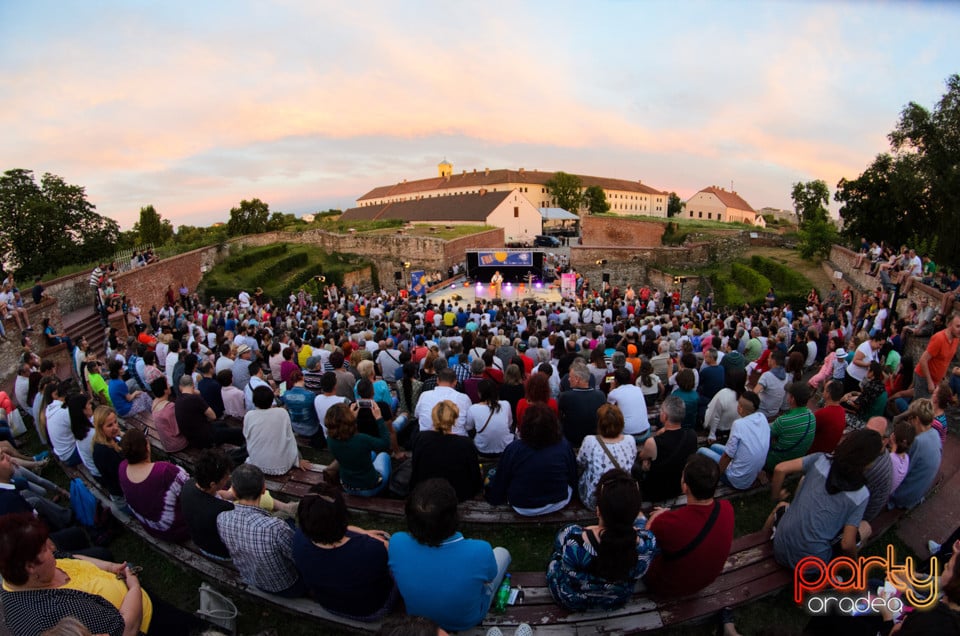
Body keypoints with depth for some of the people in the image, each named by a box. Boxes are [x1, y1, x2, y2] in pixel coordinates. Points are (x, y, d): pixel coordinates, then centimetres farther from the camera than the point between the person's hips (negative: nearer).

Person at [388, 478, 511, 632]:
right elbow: (489, 578, -16)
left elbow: (394, 575, -9)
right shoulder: (479, 551, -41)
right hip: (466, 622, -2)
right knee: (502, 552, 20)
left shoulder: (396, 543, -34)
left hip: (417, 616, 3)